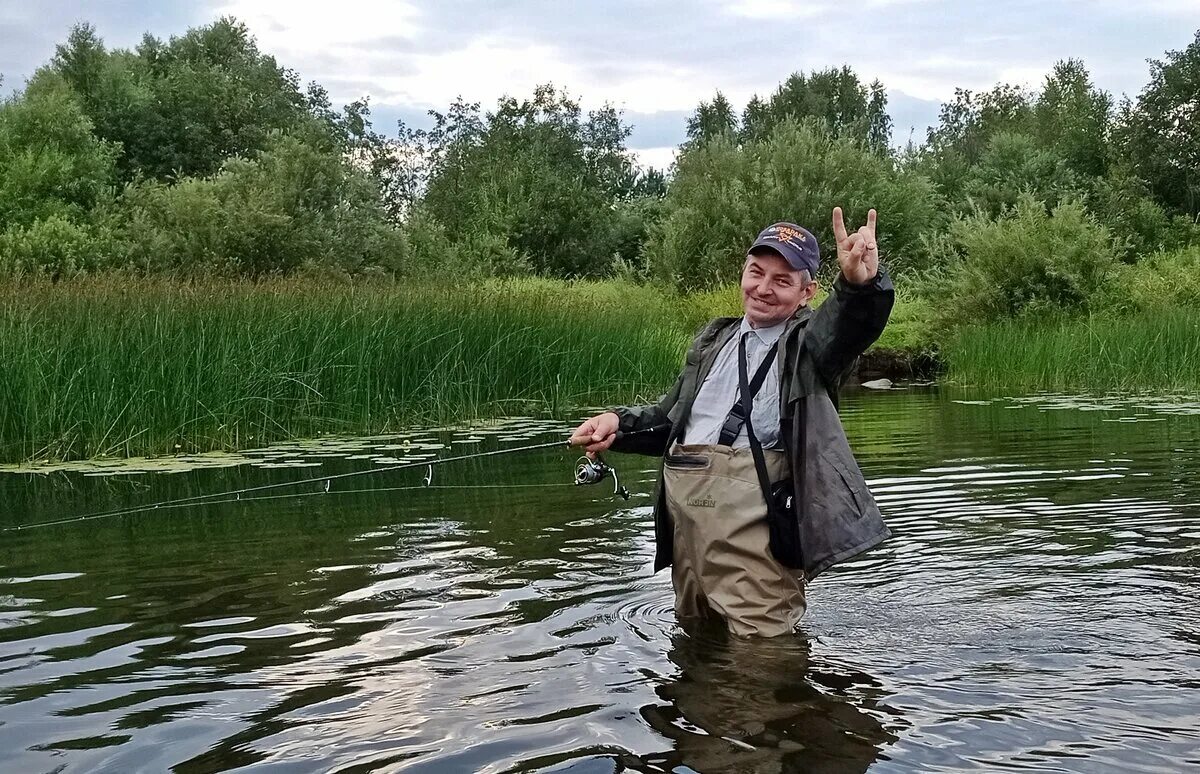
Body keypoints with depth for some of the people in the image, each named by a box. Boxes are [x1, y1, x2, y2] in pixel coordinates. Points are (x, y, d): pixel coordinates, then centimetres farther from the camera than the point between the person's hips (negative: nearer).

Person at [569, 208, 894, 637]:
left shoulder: (811, 340, 5)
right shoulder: (714, 340, 23)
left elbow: (852, 319, -19)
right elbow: (670, 416, 29)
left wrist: (862, 283, -43)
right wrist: (618, 423, 8)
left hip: (755, 505, -6)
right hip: (685, 503, 6)